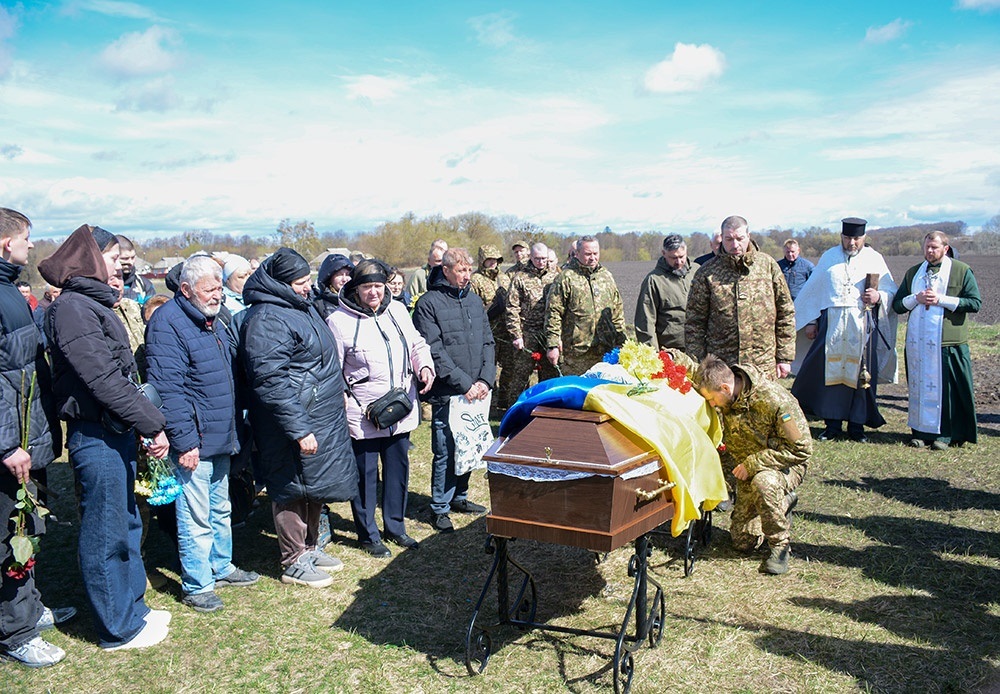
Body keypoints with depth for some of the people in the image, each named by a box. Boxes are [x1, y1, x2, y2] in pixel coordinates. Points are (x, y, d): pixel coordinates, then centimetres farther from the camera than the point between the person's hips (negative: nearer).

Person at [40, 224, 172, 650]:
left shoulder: (94, 305, 16)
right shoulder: (72, 309, -15)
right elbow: (103, 380, -22)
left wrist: (144, 424, 9)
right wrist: (152, 424, -18)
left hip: (117, 433, 10)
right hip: (96, 436, -10)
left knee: (126, 525, 19)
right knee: (106, 534, 2)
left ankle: (132, 607, 33)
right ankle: (118, 629, 15)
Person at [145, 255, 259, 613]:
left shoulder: (211, 320, 13)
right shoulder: (168, 323, -17)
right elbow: (168, 389, -23)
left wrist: (233, 430, 20)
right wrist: (184, 441, -25)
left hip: (220, 437, 9)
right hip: (194, 442, -9)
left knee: (220, 509, 21)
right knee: (196, 517, 0)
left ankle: (221, 568, 35)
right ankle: (197, 586, 14)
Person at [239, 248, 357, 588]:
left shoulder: (301, 305, 11)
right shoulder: (267, 320, -21)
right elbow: (271, 382, -26)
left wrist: (337, 392, 25)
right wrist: (299, 429, -26)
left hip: (323, 417, 10)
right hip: (294, 421, -10)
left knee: (315, 487, 19)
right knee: (293, 490, 3)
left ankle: (309, 547, 34)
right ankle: (294, 563, 17)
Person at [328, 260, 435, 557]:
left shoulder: (397, 310, 6)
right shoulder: (339, 321, -9)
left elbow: (417, 345, 16)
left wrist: (425, 366, -2)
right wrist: (341, 400, -16)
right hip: (363, 414, -5)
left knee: (398, 469, 15)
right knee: (365, 474, 5)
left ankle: (395, 527, 33)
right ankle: (368, 535, 23)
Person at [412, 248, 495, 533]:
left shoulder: (474, 301, 13)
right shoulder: (428, 303, -7)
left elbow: (487, 343, 13)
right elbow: (434, 352, -13)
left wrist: (485, 380, -2)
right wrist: (464, 383, -15)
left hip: (476, 392, 6)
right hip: (446, 394, -6)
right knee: (445, 453, -1)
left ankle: (460, 498, 30)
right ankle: (440, 509, 12)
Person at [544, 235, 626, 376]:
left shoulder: (606, 276, 16)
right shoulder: (566, 278, -2)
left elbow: (618, 312, 20)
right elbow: (553, 313, -5)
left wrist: (620, 343, 16)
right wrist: (552, 345, -10)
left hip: (605, 350, 5)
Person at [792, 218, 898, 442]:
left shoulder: (874, 258, 8)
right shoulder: (829, 257, 11)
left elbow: (891, 291, 10)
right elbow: (813, 289, 14)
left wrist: (878, 296, -12)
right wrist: (810, 320, 10)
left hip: (863, 324, -1)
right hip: (832, 323, 1)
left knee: (861, 374, 0)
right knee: (830, 372, 0)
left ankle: (857, 425, 11)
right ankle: (833, 424, 9)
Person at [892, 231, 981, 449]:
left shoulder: (962, 271, 3)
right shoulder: (913, 273, 14)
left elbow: (975, 302, -6)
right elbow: (897, 305, 12)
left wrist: (940, 300, -13)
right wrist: (916, 298, -8)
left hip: (948, 341, -4)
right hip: (917, 342, 4)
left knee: (946, 387, -2)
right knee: (919, 386, 5)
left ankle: (945, 434, 5)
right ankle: (921, 431, 13)